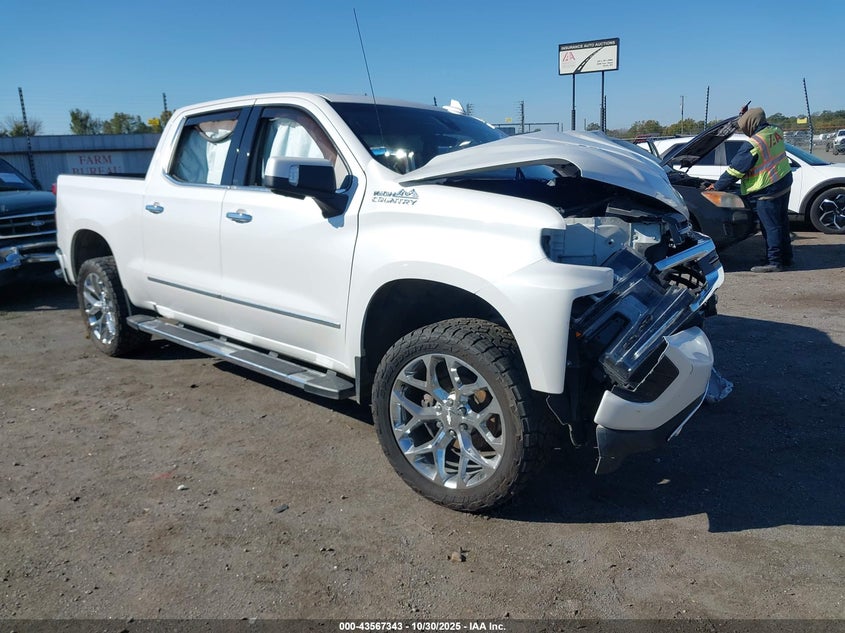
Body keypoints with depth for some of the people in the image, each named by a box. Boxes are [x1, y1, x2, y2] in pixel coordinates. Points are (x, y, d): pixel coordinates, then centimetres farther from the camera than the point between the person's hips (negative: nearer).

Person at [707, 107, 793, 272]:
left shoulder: (752, 145, -21)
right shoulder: (775, 131, 3)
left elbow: (734, 170, -15)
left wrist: (716, 186, -4)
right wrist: (745, 116, 21)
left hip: (767, 191, -9)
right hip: (784, 183, 9)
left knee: (771, 227, -2)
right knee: (782, 222, 18)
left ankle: (774, 262, 5)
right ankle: (786, 257, 30)